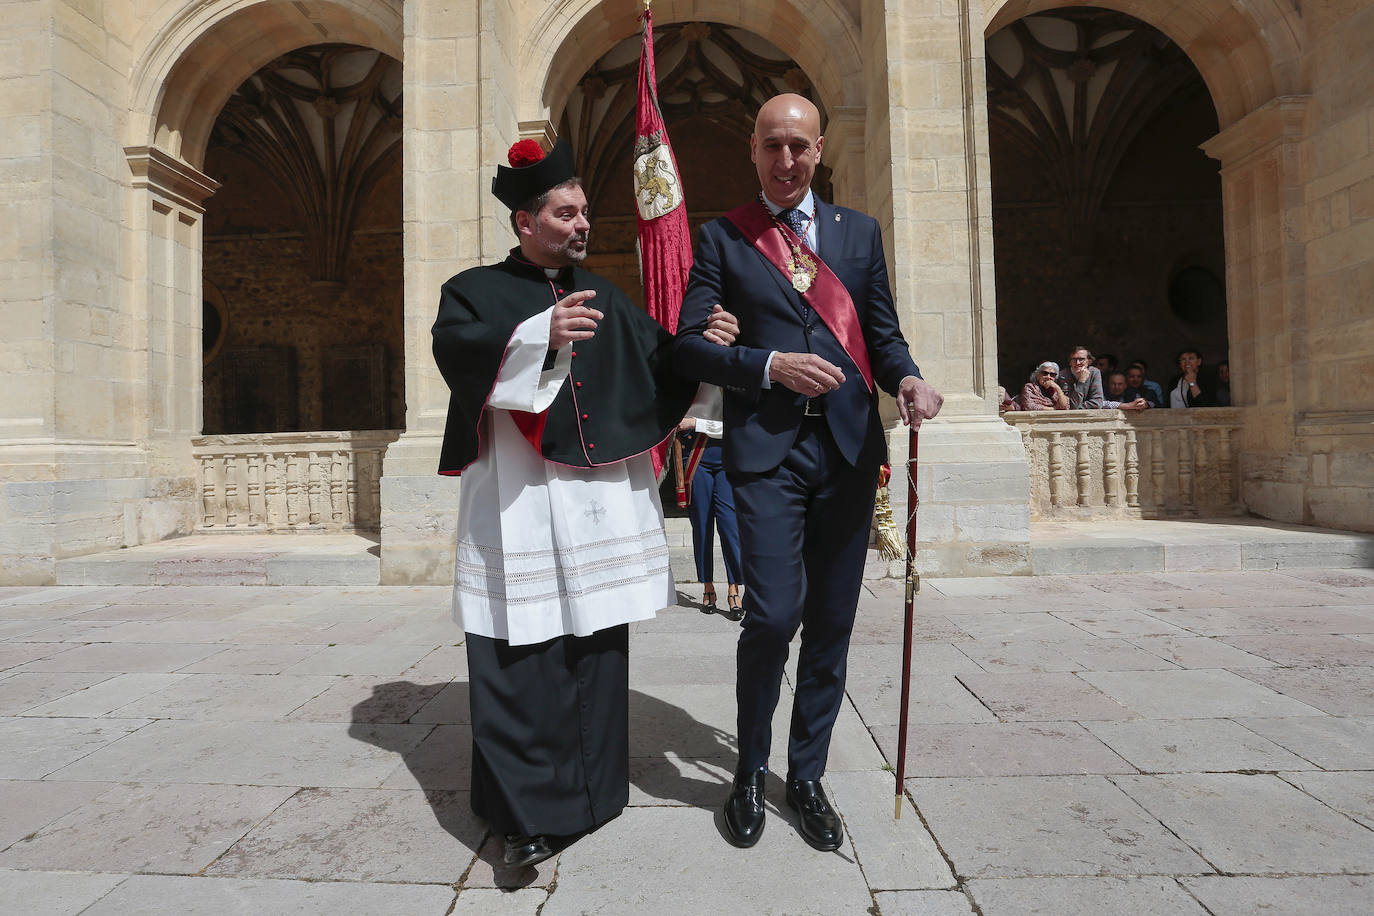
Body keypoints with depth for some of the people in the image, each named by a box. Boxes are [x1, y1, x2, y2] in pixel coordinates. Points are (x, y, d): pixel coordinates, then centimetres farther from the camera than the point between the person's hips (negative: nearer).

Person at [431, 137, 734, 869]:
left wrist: (702, 342, -7)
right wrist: (542, 334, -29)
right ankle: (526, 809, 11)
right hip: (519, 501, -4)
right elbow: (456, 349, -14)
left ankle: (591, 788, 26)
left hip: (604, 496, 4)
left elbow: (659, 361, 14)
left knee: (596, 648, 10)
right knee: (522, 655, -3)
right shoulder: (477, 290, 6)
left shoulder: (604, 298, 19)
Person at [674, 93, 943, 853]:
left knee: (831, 621, 8)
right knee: (774, 613, -12)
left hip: (848, 447, 3)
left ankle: (807, 775, 28)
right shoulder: (721, 238, 8)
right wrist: (769, 366, -14)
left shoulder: (859, 231, 16)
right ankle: (750, 774, 16)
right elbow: (690, 343, 0)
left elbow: (882, 330, 13)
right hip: (766, 448, -3)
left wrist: (907, 377, -8)